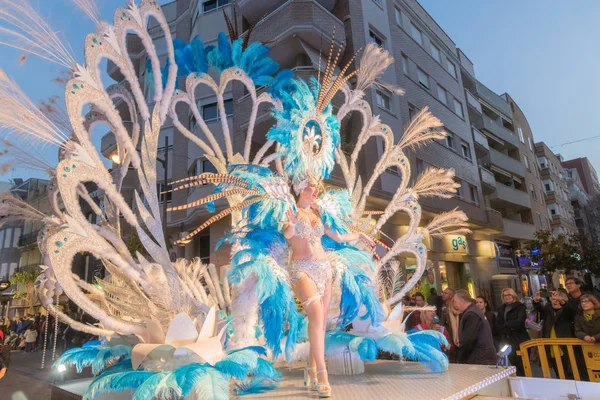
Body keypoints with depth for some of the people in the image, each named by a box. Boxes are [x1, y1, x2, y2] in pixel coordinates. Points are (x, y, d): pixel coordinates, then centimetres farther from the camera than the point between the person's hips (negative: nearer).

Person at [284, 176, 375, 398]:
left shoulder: (318, 215, 17)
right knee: (317, 315, -24)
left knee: (321, 321, 2)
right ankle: (322, 374, -19)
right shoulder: (292, 212, 1)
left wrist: (360, 235, 31)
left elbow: (338, 237, 25)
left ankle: (312, 371, 15)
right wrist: (291, 225, -39)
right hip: (302, 270, -6)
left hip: (323, 268, 6)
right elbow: (286, 233, -18)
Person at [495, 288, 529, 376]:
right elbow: (497, 326, 5)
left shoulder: (520, 307, 0)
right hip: (507, 341, 4)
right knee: (513, 365, 4)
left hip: (519, 341, -4)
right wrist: (511, 327, -9)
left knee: (521, 365, -5)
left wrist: (505, 325, -4)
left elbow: (519, 322, -13)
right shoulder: (501, 309, 13)